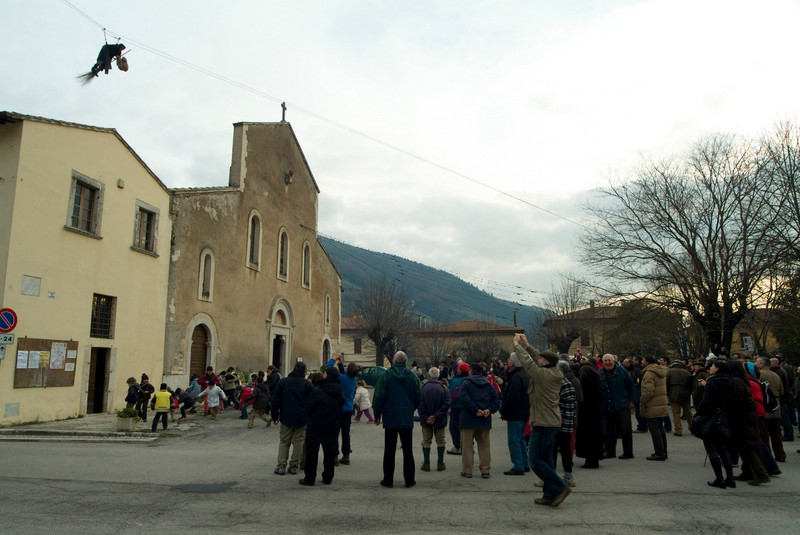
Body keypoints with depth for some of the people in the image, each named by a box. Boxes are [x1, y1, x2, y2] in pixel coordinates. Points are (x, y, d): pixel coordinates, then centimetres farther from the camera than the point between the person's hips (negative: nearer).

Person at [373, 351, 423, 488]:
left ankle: (388, 480, 12)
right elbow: (419, 397, 2)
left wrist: (377, 415, 3)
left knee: (389, 450, 8)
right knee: (408, 450, 9)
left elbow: (379, 397, -9)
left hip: (390, 419, -2)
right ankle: (409, 480, 12)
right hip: (407, 420, 2)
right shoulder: (412, 376, -1)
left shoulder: (386, 375, -9)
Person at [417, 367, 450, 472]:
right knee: (440, 441, 12)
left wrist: (425, 418, -10)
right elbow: (447, 404, -12)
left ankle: (426, 464, 11)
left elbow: (419, 404, -12)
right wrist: (436, 416, -12)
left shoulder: (422, 387, -8)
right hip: (440, 420, 1)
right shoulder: (444, 388, -5)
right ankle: (440, 463, 14)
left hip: (426, 420, 0)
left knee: (426, 441, 9)